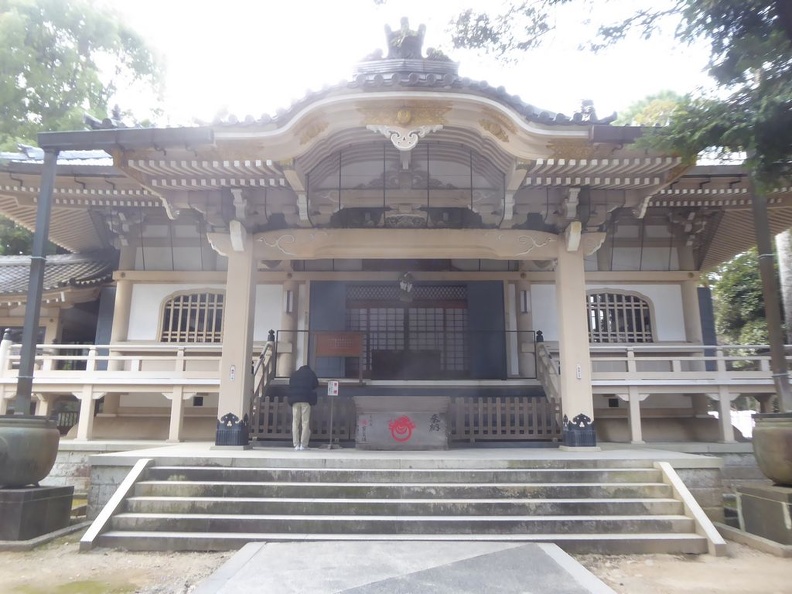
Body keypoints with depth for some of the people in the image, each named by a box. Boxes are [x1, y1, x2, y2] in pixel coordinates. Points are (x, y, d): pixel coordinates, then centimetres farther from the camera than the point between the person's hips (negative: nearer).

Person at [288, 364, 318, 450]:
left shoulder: (294, 374, 22)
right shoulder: (311, 373, 14)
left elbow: (290, 387, 19)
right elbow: (316, 385, 14)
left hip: (295, 400, 3)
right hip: (306, 400, -3)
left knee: (295, 422, 4)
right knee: (305, 423, -3)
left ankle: (296, 445, -1)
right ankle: (303, 445, -8)